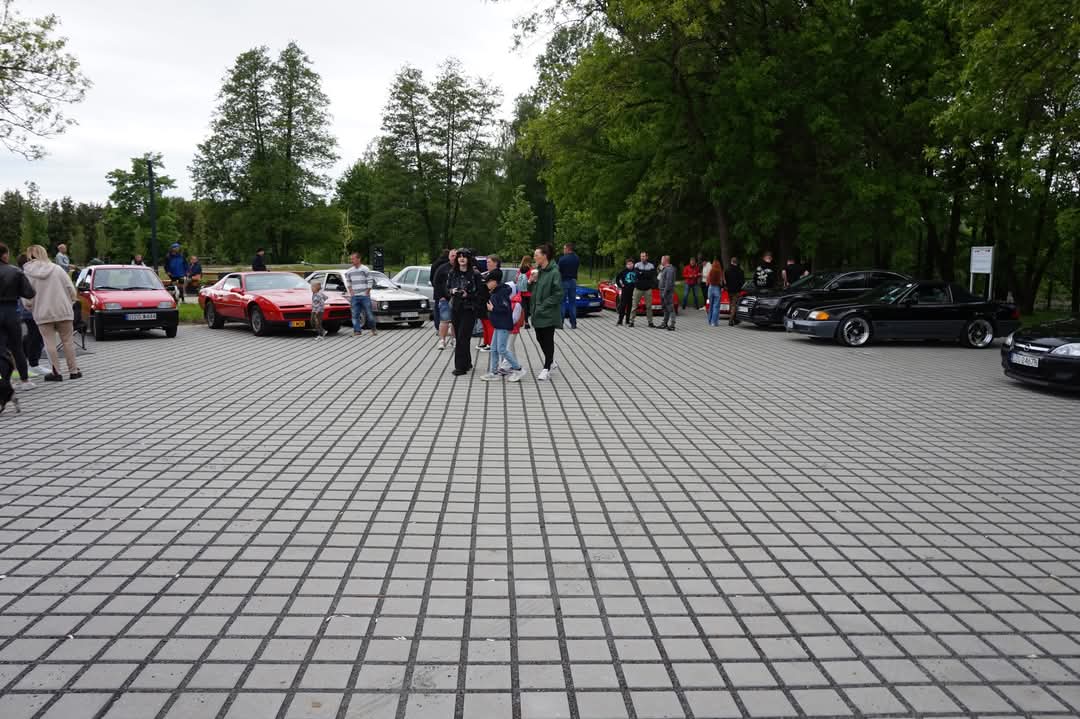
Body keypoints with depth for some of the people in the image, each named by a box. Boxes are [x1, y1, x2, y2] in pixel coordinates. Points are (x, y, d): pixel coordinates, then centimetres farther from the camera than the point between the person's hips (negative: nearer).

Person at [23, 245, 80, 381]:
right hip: (62, 310, 1)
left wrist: (31, 307, 13)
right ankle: (73, 370, 10)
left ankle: (56, 372, 2)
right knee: (67, 341, 9)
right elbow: (71, 289, -1)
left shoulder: (27, 273, -4)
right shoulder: (57, 269, 0)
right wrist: (70, 303, 15)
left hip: (42, 313, -1)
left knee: (50, 343, 4)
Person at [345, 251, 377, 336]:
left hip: (365, 296, -4)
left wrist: (367, 292, -8)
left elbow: (370, 281, -5)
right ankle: (357, 331, 5)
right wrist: (351, 291, 7)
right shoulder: (349, 271, 8)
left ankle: (373, 329, 17)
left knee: (369, 313, 1)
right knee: (355, 314, 0)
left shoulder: (365, 269, -6)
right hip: (354, 297, 4)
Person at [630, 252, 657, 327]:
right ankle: (631, 321, 3)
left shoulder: (651, 266, 6)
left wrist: (641, 273, -8)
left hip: (648, 289, 0)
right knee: (635, 305, -1)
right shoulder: (637, 265, 5)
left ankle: (650, 322, 9)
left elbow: (652, 275, -8)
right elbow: (637, 274, -9)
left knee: (649, 306, 2)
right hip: (638, 288, 0)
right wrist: (646, 274, -10)